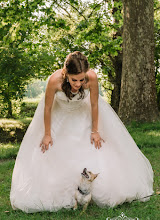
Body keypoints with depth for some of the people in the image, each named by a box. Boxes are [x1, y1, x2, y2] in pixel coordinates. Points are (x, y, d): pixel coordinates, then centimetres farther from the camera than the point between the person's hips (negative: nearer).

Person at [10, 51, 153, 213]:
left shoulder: (92, 77, -35)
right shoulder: (55, 80, -38)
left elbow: (94, 105, -18)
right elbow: (47, 108, -21)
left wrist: (95, 131, -8)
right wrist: (47, 134, -11)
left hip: (83, 112, 1)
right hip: (59, 113, 0)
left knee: (93, 151, 1)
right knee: (52, 154, 2)